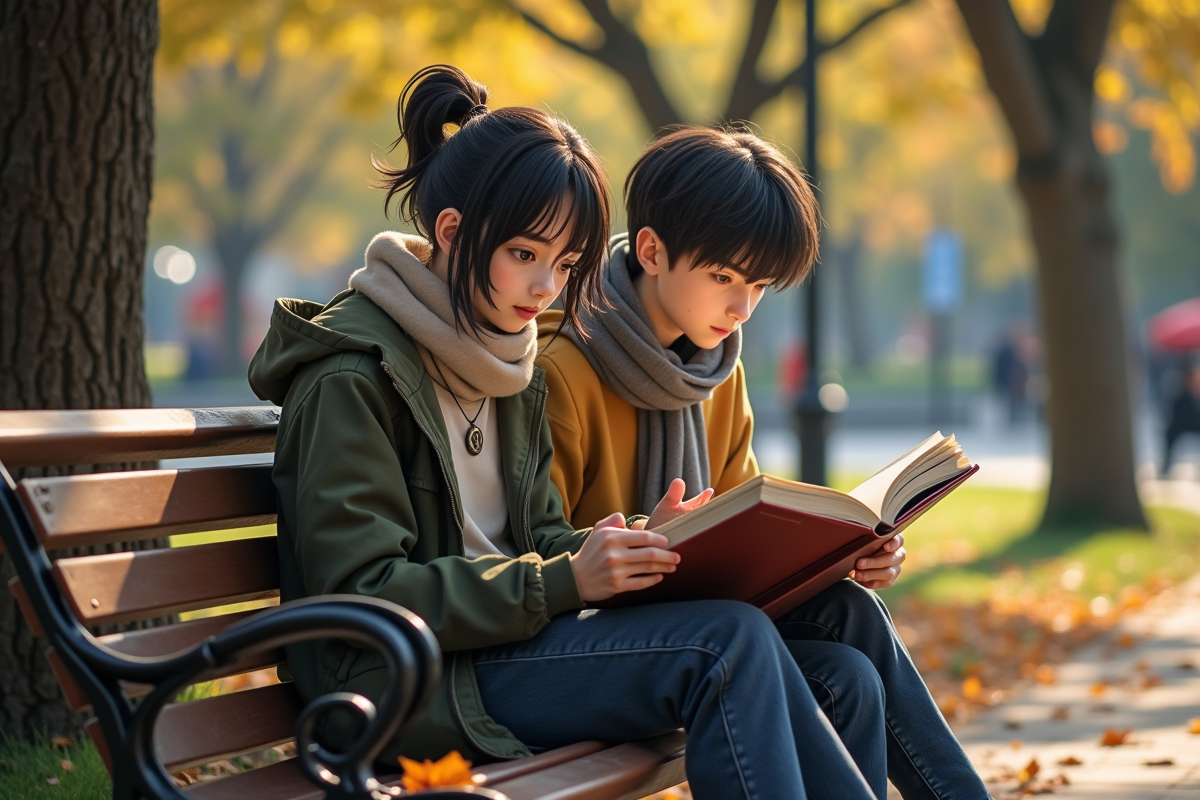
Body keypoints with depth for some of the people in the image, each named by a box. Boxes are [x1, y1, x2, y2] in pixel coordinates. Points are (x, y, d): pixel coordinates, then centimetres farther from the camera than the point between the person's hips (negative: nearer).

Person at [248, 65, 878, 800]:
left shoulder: (511, 367, 16)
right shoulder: (349, 378, -12)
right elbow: (364, 594, -17)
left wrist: (609, 552, -7)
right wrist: (564, 581, -22)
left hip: (502, 645, 8)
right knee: (727, 642, -23)